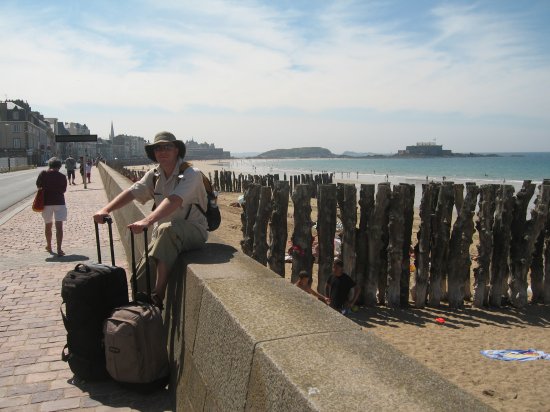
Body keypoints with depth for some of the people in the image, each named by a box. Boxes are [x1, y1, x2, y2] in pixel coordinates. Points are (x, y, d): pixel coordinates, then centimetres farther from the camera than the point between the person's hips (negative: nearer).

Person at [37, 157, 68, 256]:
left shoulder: (43, 174, -2)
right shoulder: (62, 176, -2)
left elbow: (38, 185, 5)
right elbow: (64, 190, 4)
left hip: (46, 202, 1)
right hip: (59, 202, -1)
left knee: (48, 225, 18)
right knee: (59, 226, -5)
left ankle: (49, 246, 32)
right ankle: (59, 249, -13)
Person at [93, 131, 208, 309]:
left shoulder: (191, 174, -16)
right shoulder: (154, 175, 7)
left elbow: (174, 200, -32)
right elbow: (132, 192, -5)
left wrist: (147, 220, -46)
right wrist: (106, 209, -22)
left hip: (193, 231, -6)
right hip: (162, 234, 6)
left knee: (167, 229, -38)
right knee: (141, 279, -11)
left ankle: (158, 296, -31)